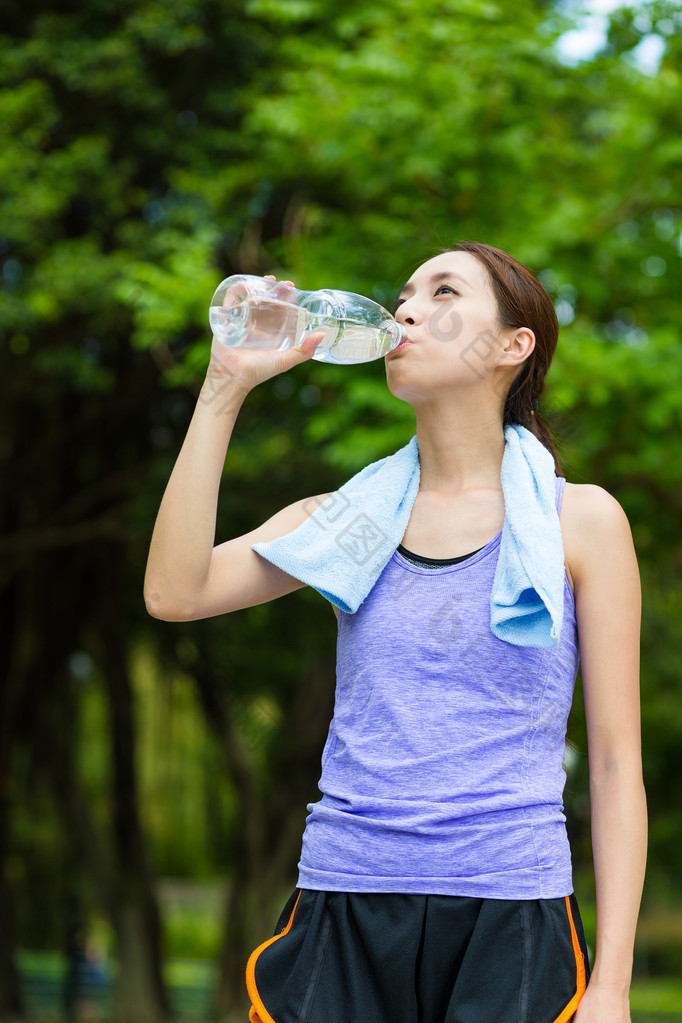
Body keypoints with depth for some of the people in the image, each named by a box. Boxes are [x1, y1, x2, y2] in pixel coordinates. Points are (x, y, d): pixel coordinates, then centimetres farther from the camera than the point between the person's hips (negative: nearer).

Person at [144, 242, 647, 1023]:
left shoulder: (580, 520, 3)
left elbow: (616, 763, 2)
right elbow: (174, 593, -5)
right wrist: (226, 384, -4)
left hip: (510, 924, -2)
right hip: (342, 917, 2)